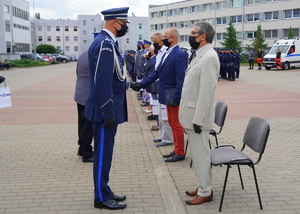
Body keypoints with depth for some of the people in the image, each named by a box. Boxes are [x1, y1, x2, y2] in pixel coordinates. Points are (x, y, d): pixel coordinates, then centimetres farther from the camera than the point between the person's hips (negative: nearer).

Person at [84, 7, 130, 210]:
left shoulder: (108, 42, 13)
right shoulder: (105, 44, -19)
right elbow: (102, 82, -24)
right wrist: (108, 113, -22)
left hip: (109, 109, 10)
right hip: (105, 111, -10)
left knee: (105, 152, 16)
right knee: (103, 153, 1)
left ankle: (105, 191, 28)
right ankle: (102, 198, 14)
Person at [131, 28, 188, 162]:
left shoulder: (179, 54, -17)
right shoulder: (167, 54, 12)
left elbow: (181, 79, -21)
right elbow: (157, 72, 13)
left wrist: (176, 98, -24)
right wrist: (142, 84, 6)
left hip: (174, 95, -9)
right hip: (167, 95, 9)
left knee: (176, 124, 1)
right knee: (172, 123, 16)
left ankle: (179, 153, 13)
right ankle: (177, 149, 28)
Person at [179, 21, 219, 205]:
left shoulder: (209, 57, -17)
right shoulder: (201, 55, 14)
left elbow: (207, 91, -22)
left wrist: (198, 119, -21)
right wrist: (193, 117, 17)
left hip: (198, 117, -10)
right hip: (192, 115, 10)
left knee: (201, 155, 1)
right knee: (199, 154, 17)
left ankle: (205, 193, 14)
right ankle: (204, 187, 30)